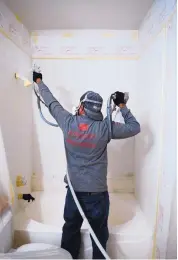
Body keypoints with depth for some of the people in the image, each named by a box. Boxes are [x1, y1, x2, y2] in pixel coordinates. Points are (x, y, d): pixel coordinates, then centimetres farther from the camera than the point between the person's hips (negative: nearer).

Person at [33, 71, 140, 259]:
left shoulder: (68, 123, -9)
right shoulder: (105, 128, -15)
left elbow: (51, 103, 7)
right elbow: (135, 128, -3)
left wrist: (39, 81, 23)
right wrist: (122, 105, 4)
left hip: (74, 190, 3)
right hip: (97, 192, -2)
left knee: (70, 230, 24)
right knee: (99, 233, 19)